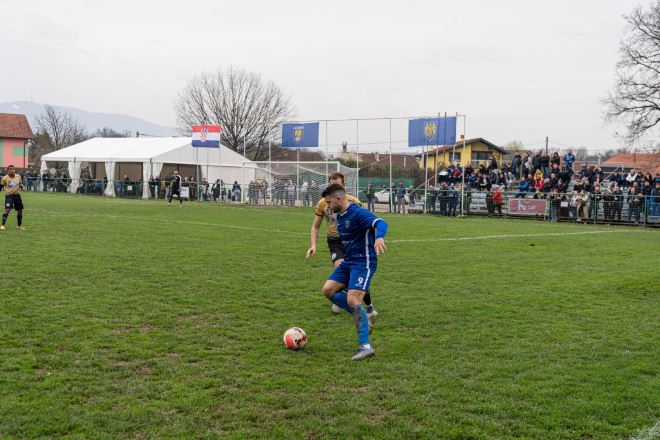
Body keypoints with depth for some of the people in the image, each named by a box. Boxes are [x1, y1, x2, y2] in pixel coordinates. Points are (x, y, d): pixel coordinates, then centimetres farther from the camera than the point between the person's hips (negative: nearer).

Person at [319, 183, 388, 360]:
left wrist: (379, 237, -56)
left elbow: (381, 223, -35)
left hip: (363, 263, -9)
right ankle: (362, 317, 7)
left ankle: (365, 346, -13)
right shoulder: (339, 216, 11)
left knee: (352, 300, -20)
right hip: (348, 262, 9)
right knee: (328, 289, -3)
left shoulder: (358, 213, -18)